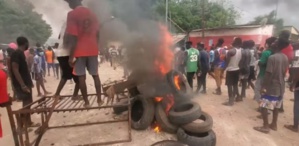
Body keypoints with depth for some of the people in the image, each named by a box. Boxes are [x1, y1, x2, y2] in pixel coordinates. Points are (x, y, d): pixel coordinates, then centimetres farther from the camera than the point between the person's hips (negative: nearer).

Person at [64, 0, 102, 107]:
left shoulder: (72, 14, -7)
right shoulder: (92, 14, 11)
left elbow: (73, 37, -13)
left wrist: (71, 56, -10)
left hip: (80, 51, -5)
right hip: (93, 50, 5)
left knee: (81, 77, 5)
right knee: (95, 75, 12)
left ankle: (86, 102, 11)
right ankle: (99, 100, 16)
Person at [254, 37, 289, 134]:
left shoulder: (272, 57, -19)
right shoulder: (285, 58, 5)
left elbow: (269, 74, -21)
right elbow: (284, 72, 13)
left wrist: (264, 86, -16)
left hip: (271, 87, -8)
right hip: (281, 87, 8)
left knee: (264, 107, 2)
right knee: (276, 107, 18)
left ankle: (265, 127, 9)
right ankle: (274, 124, 30)